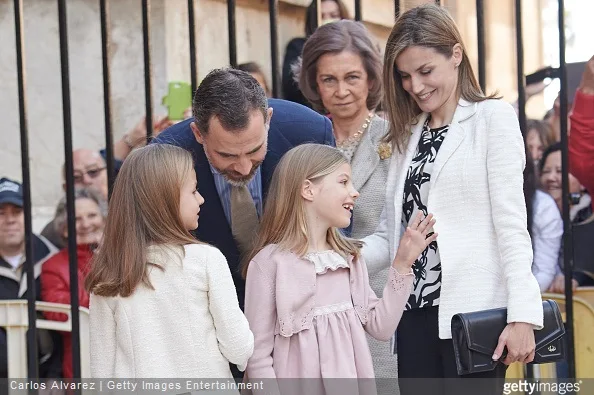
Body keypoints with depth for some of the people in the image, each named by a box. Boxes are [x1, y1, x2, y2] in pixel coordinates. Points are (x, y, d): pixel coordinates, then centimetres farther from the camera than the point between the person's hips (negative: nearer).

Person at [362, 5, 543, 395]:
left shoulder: (492, 117, 3)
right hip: (416, 310, 5)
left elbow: (510, 221, -5)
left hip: (473, 312, -5)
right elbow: (391, 234, 12)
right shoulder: (408, 135, 18)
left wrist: (522, 314, -14)